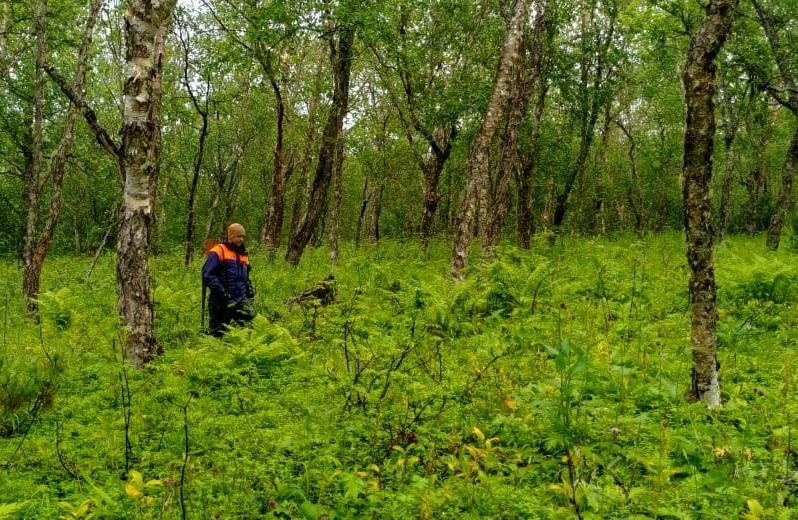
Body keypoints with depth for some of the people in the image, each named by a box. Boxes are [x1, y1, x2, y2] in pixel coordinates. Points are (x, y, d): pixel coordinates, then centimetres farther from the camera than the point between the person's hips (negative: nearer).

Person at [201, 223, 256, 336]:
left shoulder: (243, 254, 19)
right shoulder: (218, 252, -6)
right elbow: (207, 275, -13)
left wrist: (250, 290, 15)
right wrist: (222, 292, -17)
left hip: (241, 300, 6)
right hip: (222, 301, -6)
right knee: (218, 331, 1)